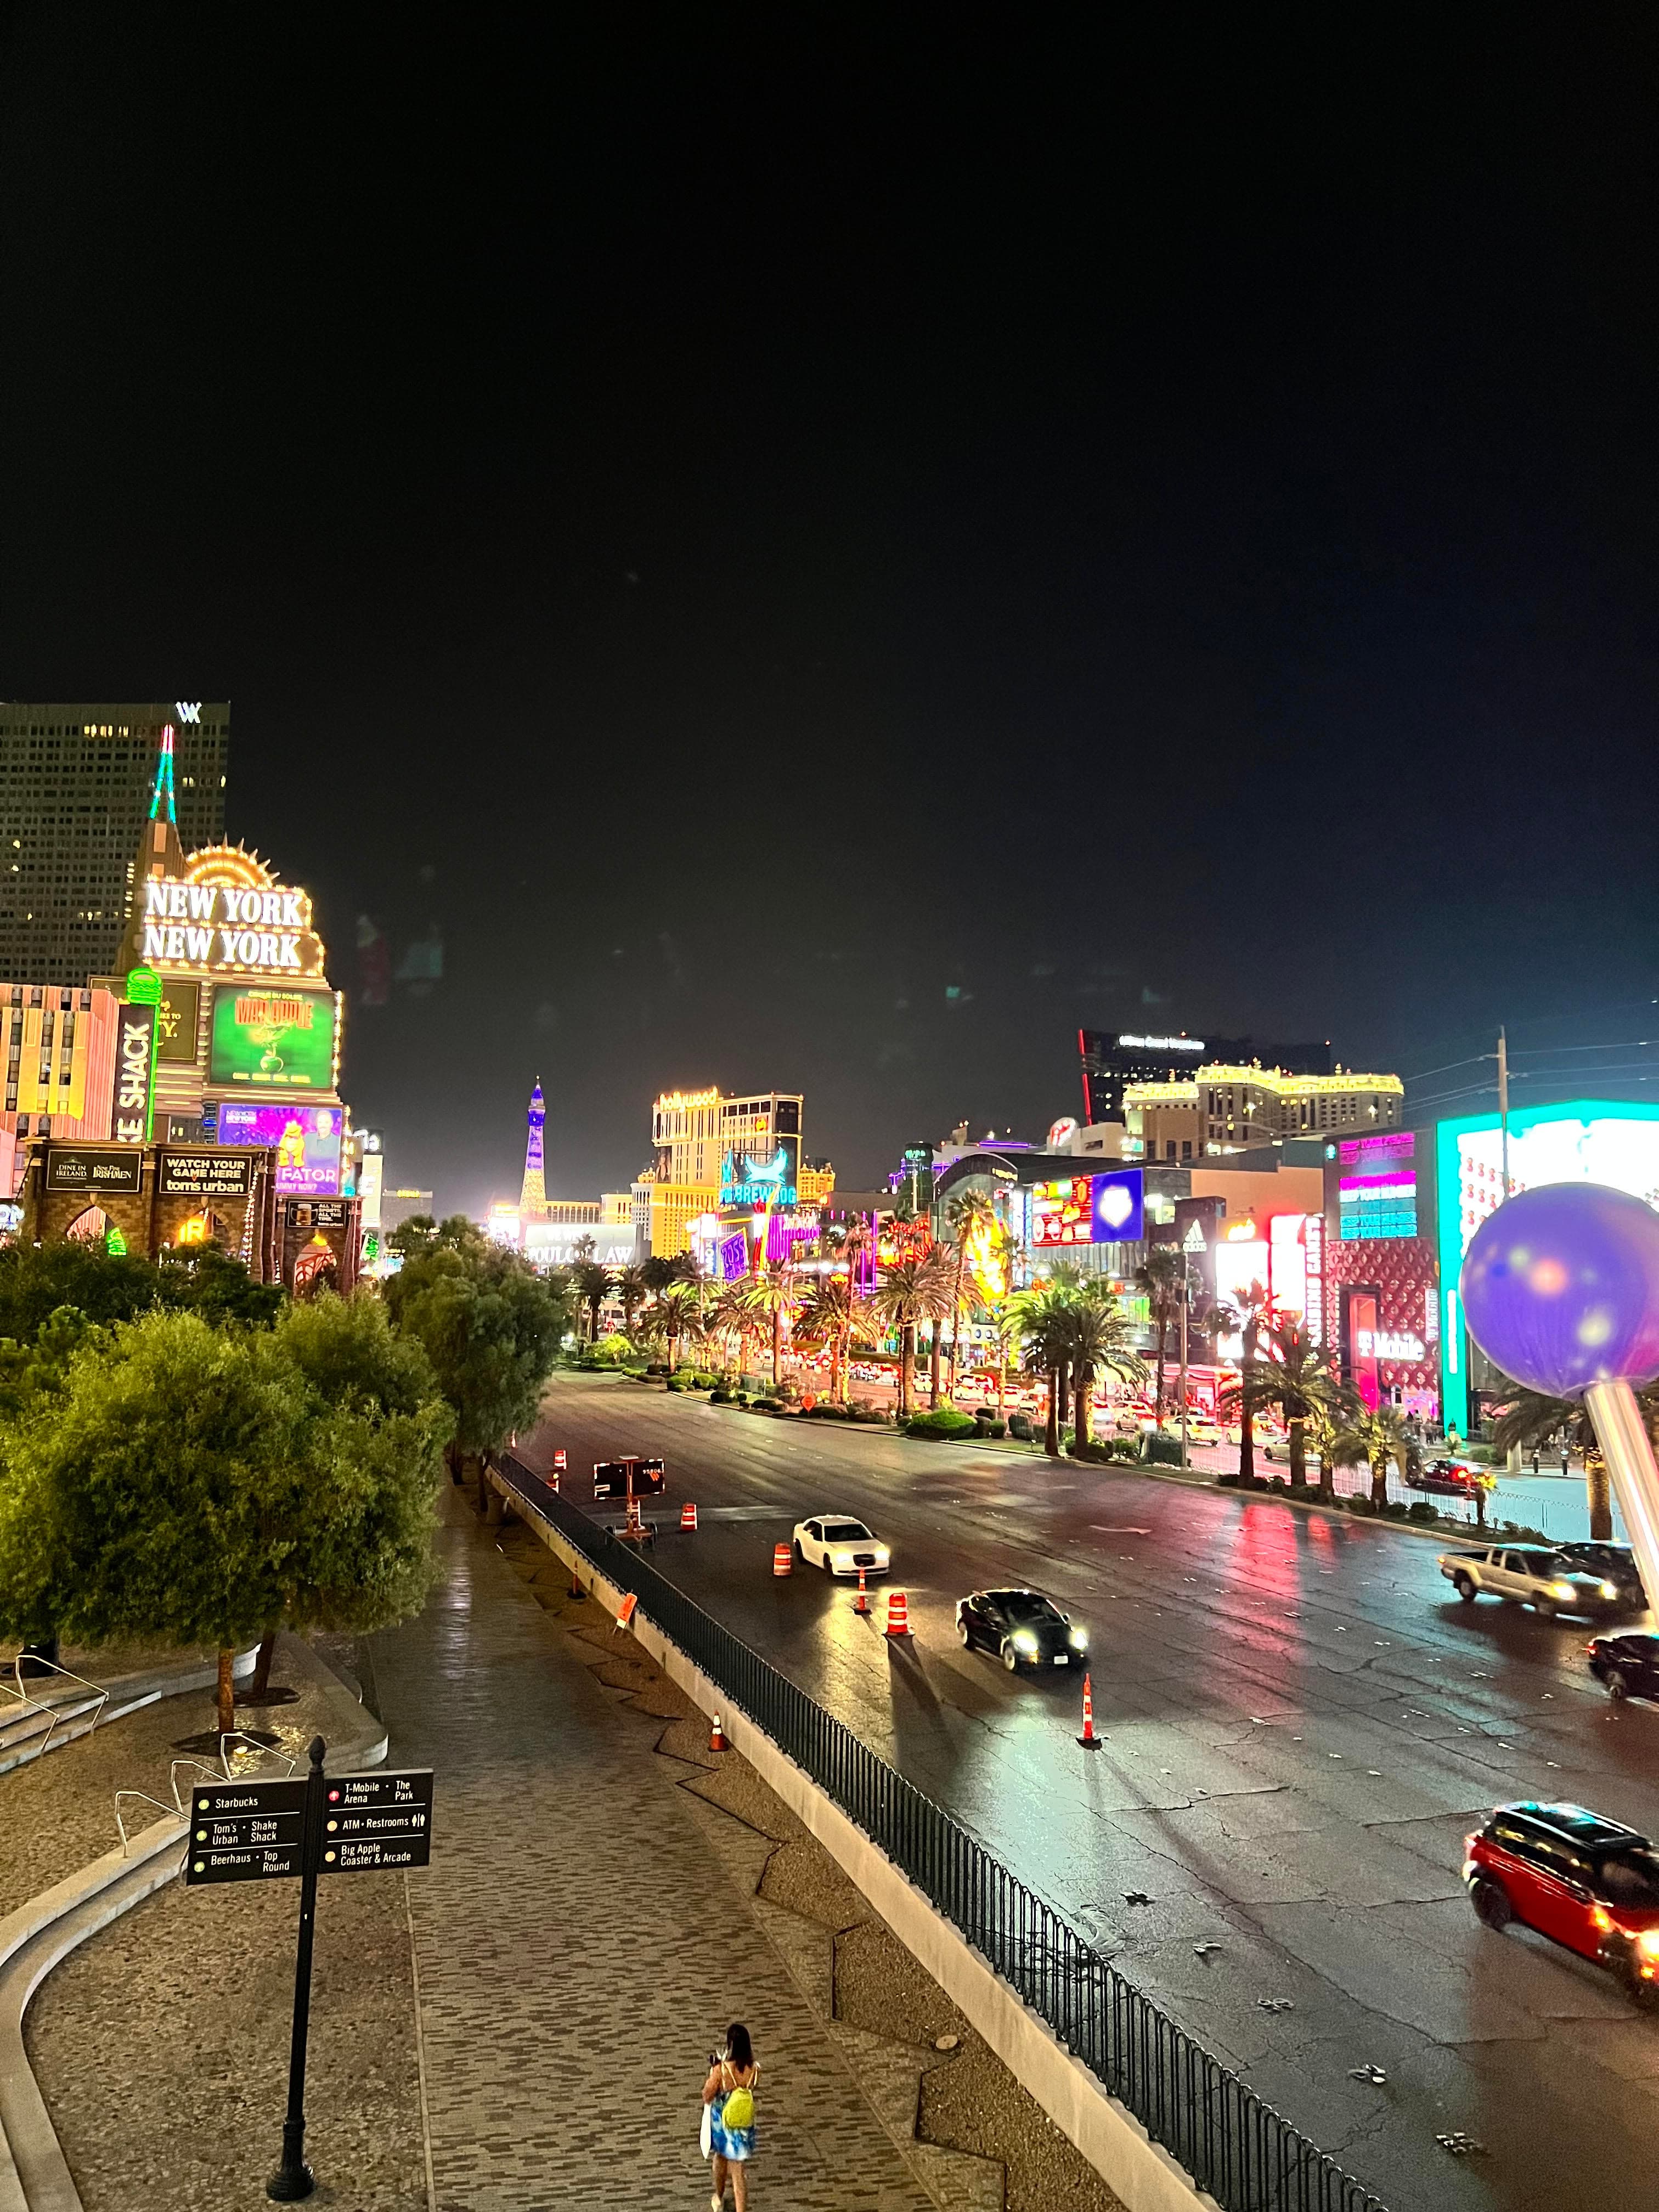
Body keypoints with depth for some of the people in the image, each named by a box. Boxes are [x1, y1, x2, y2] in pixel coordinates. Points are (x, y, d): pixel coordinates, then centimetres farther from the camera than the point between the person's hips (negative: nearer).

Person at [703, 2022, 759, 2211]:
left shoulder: (721, 2070, -28)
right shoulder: (754, 2070, -17)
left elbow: (707, 2097, -15)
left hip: (722, 2123, -1)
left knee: (721, 2158, 29)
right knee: (740, 2171, 11)